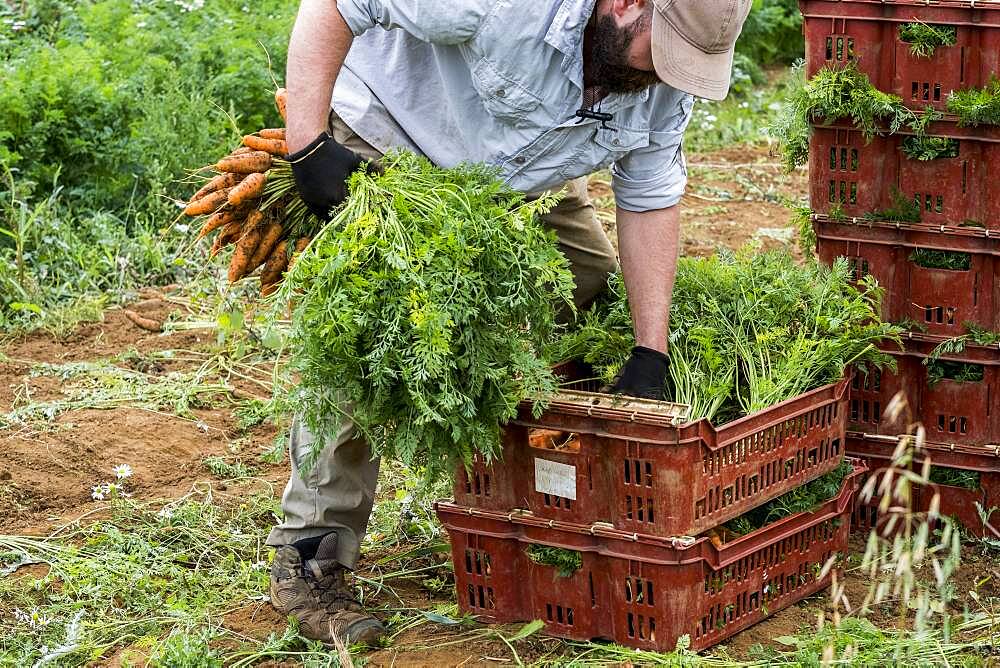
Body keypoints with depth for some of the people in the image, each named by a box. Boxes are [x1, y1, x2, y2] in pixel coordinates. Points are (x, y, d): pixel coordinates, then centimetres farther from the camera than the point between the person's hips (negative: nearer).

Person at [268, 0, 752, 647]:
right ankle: (311, 559, -14)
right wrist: (308, 142, -39)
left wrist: (651, 354, -11)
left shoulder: (666, 80, -18)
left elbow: (650, 200, -7)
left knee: (595, 278, -1)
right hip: (387, 141, -7)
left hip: (516, 174, 7)